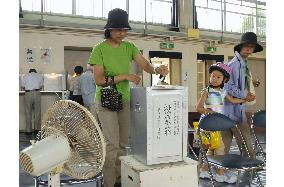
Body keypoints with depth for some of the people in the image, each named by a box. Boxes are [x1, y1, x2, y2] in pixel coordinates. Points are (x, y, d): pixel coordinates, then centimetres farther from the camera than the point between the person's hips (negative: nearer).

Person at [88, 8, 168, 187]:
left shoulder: (129, 47, 4)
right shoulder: (99, 49, -8)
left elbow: (145, 65, -9)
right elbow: (99, 80, -14)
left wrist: (156, 69, -31)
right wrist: (124, 76, -21)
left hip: (125, 100, 5)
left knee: (123, 143, 11)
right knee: (112, 143, -8)